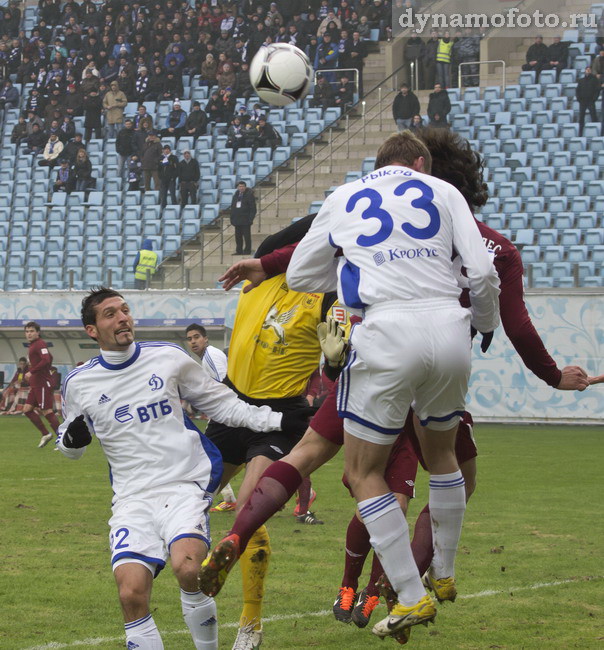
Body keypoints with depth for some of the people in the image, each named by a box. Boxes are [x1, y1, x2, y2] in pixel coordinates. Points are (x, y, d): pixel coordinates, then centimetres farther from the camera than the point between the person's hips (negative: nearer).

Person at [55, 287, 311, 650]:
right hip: (133, 498, 1)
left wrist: (278, 420, 9)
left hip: (185, 487, -1)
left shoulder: (168, 358, 7)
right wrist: (72, 439, 0)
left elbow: (220, 403, 16)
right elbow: (70, 447, 24)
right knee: (131, 592, -22)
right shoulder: (79, 384, 9)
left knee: (187, 569, -29)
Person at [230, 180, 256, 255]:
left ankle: (247, 250, 0)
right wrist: (232, 219, 11)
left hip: (246, 220, -6)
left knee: (246, 236, -4)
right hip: (237, 220, 6)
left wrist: (250, 219, -13)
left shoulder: (249, 195, -4)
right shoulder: (236, 195, 15)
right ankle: (239, 251, 11)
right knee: (238, 236, 6)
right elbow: (232, 207, 19)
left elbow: (253, 208, -6)